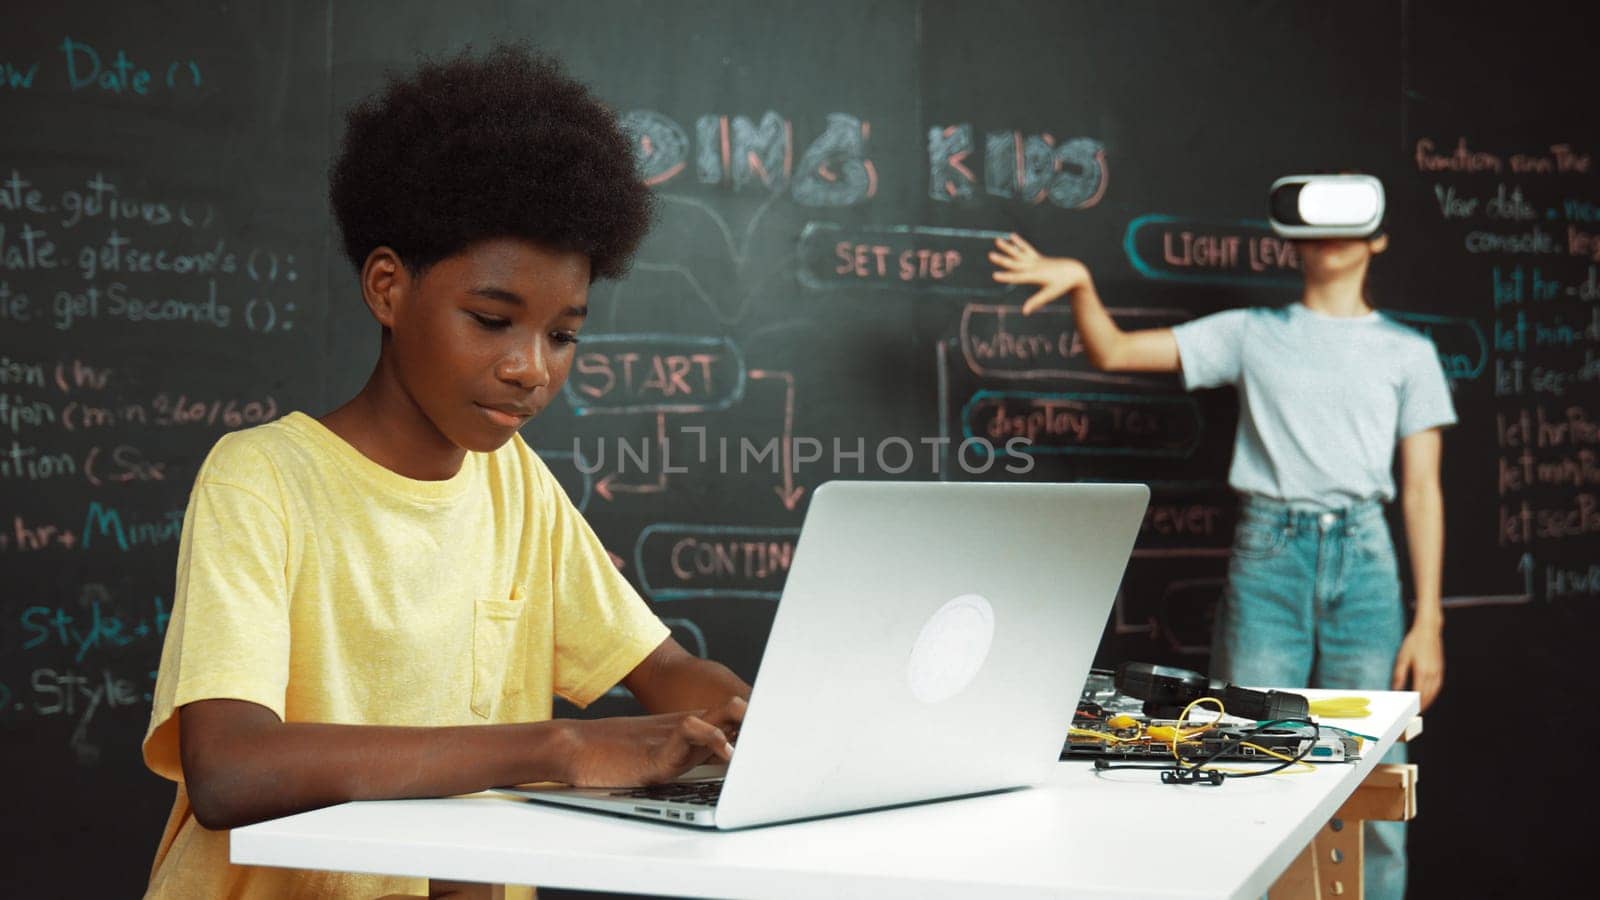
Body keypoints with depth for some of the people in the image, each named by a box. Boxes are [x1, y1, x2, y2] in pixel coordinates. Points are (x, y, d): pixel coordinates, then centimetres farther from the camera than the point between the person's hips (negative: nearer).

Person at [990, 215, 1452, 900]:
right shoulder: (1250, 334, 11)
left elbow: (1422, 491, 6)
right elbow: (1113, 353, 7)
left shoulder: (1406, 352, 10)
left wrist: (1428, 621, 0)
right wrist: (1080, 284, -13)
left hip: (1361, 559, 0)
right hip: (1266, 556, 0)